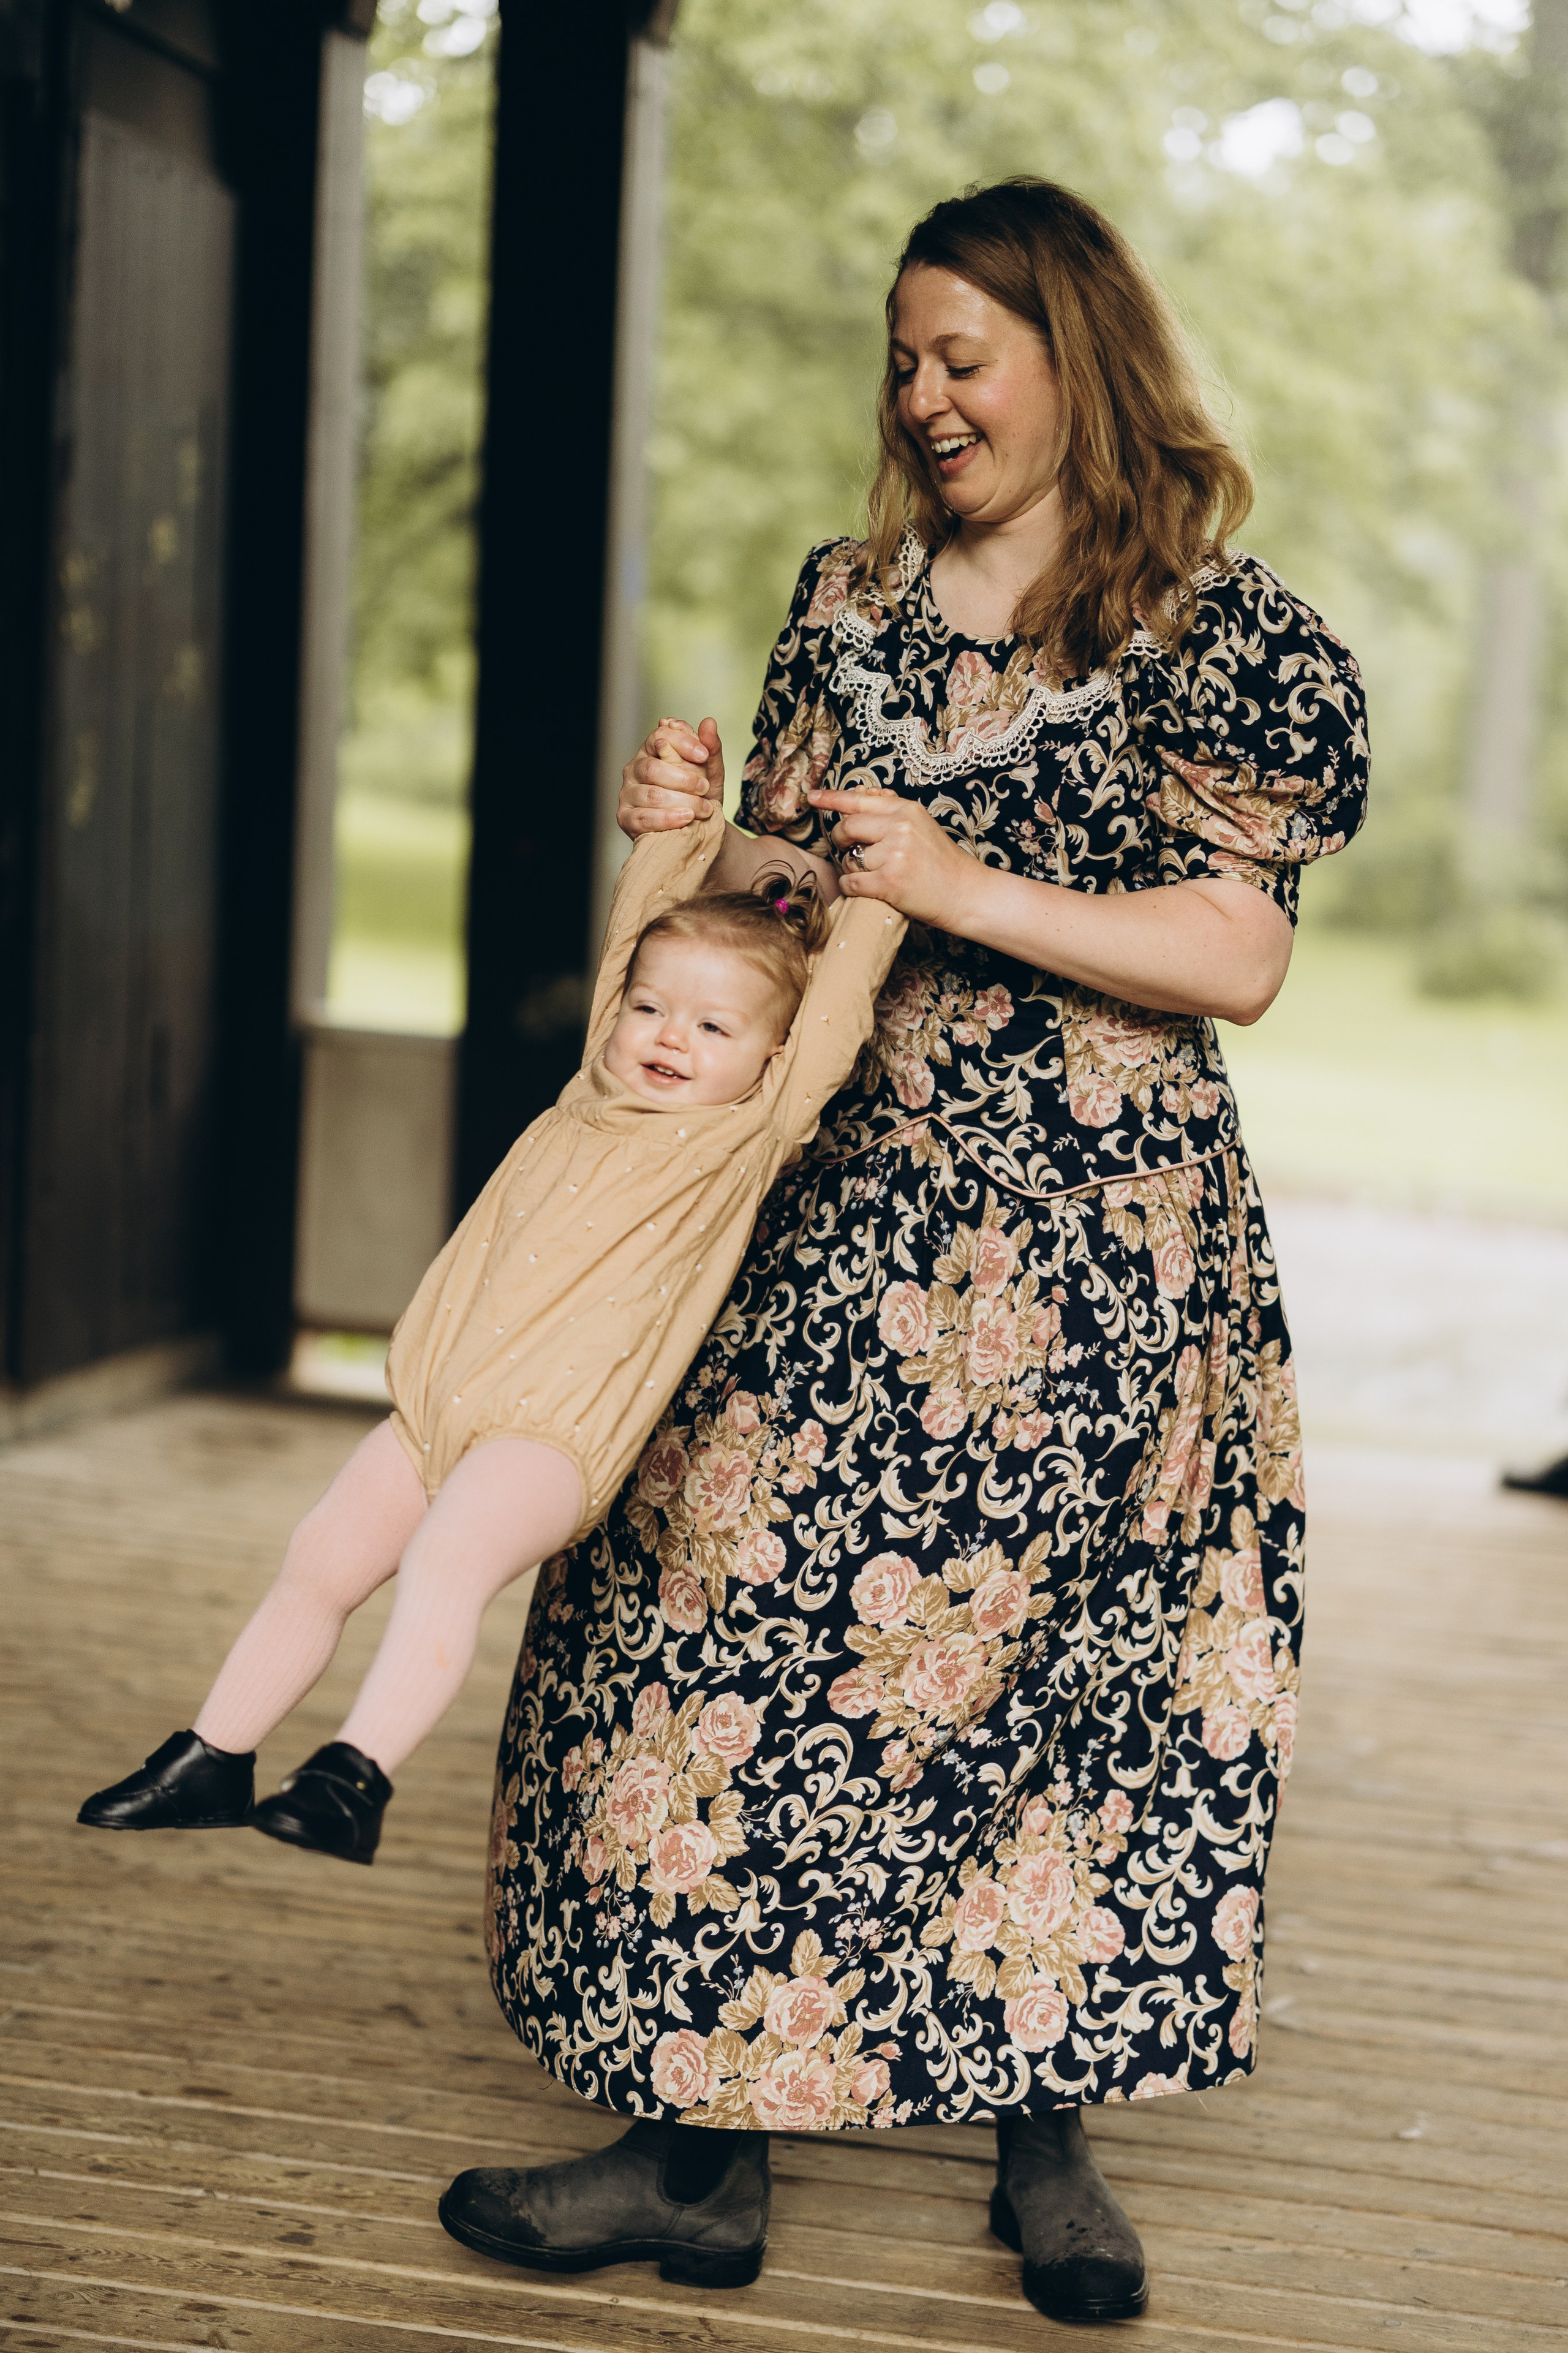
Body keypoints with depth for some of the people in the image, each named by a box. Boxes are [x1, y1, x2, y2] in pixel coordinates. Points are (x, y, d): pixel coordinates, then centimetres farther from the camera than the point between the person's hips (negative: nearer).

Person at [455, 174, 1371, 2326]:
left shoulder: (1213, 631, -2)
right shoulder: (850, 601, 15)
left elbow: (1237, 960, -10)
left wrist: (970, 891, -17)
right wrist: (692, 834, -2)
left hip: (1087, 1228, -5)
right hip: (839, 1199, 5)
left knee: (1064, 1658, 0)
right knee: (742, 1605, 1)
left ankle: (1048, 2133, 15)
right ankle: (708, 2143, 9)